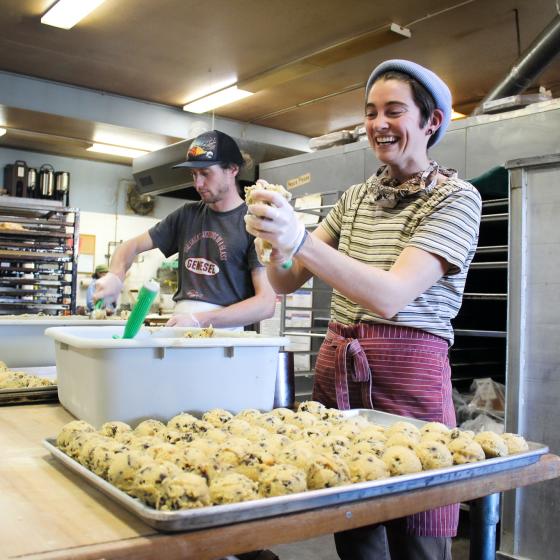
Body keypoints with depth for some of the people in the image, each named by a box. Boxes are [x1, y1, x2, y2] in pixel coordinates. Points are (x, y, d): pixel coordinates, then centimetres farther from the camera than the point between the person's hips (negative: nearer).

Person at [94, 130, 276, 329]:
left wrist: (200, 319, -19)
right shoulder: (187, 215, 14)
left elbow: (266, 303, -11)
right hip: (181, 324, 5)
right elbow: (133, 245, 19)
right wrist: (116, 275, -4)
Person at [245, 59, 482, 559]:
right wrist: (278, 246, -14)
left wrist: (301, 239, -30)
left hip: (408, 373, -5)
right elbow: (287, 282, 8)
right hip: (336, 368, 5)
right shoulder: (355, 198, 13)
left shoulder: (455, 198, -5)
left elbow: (391, 296, -20)